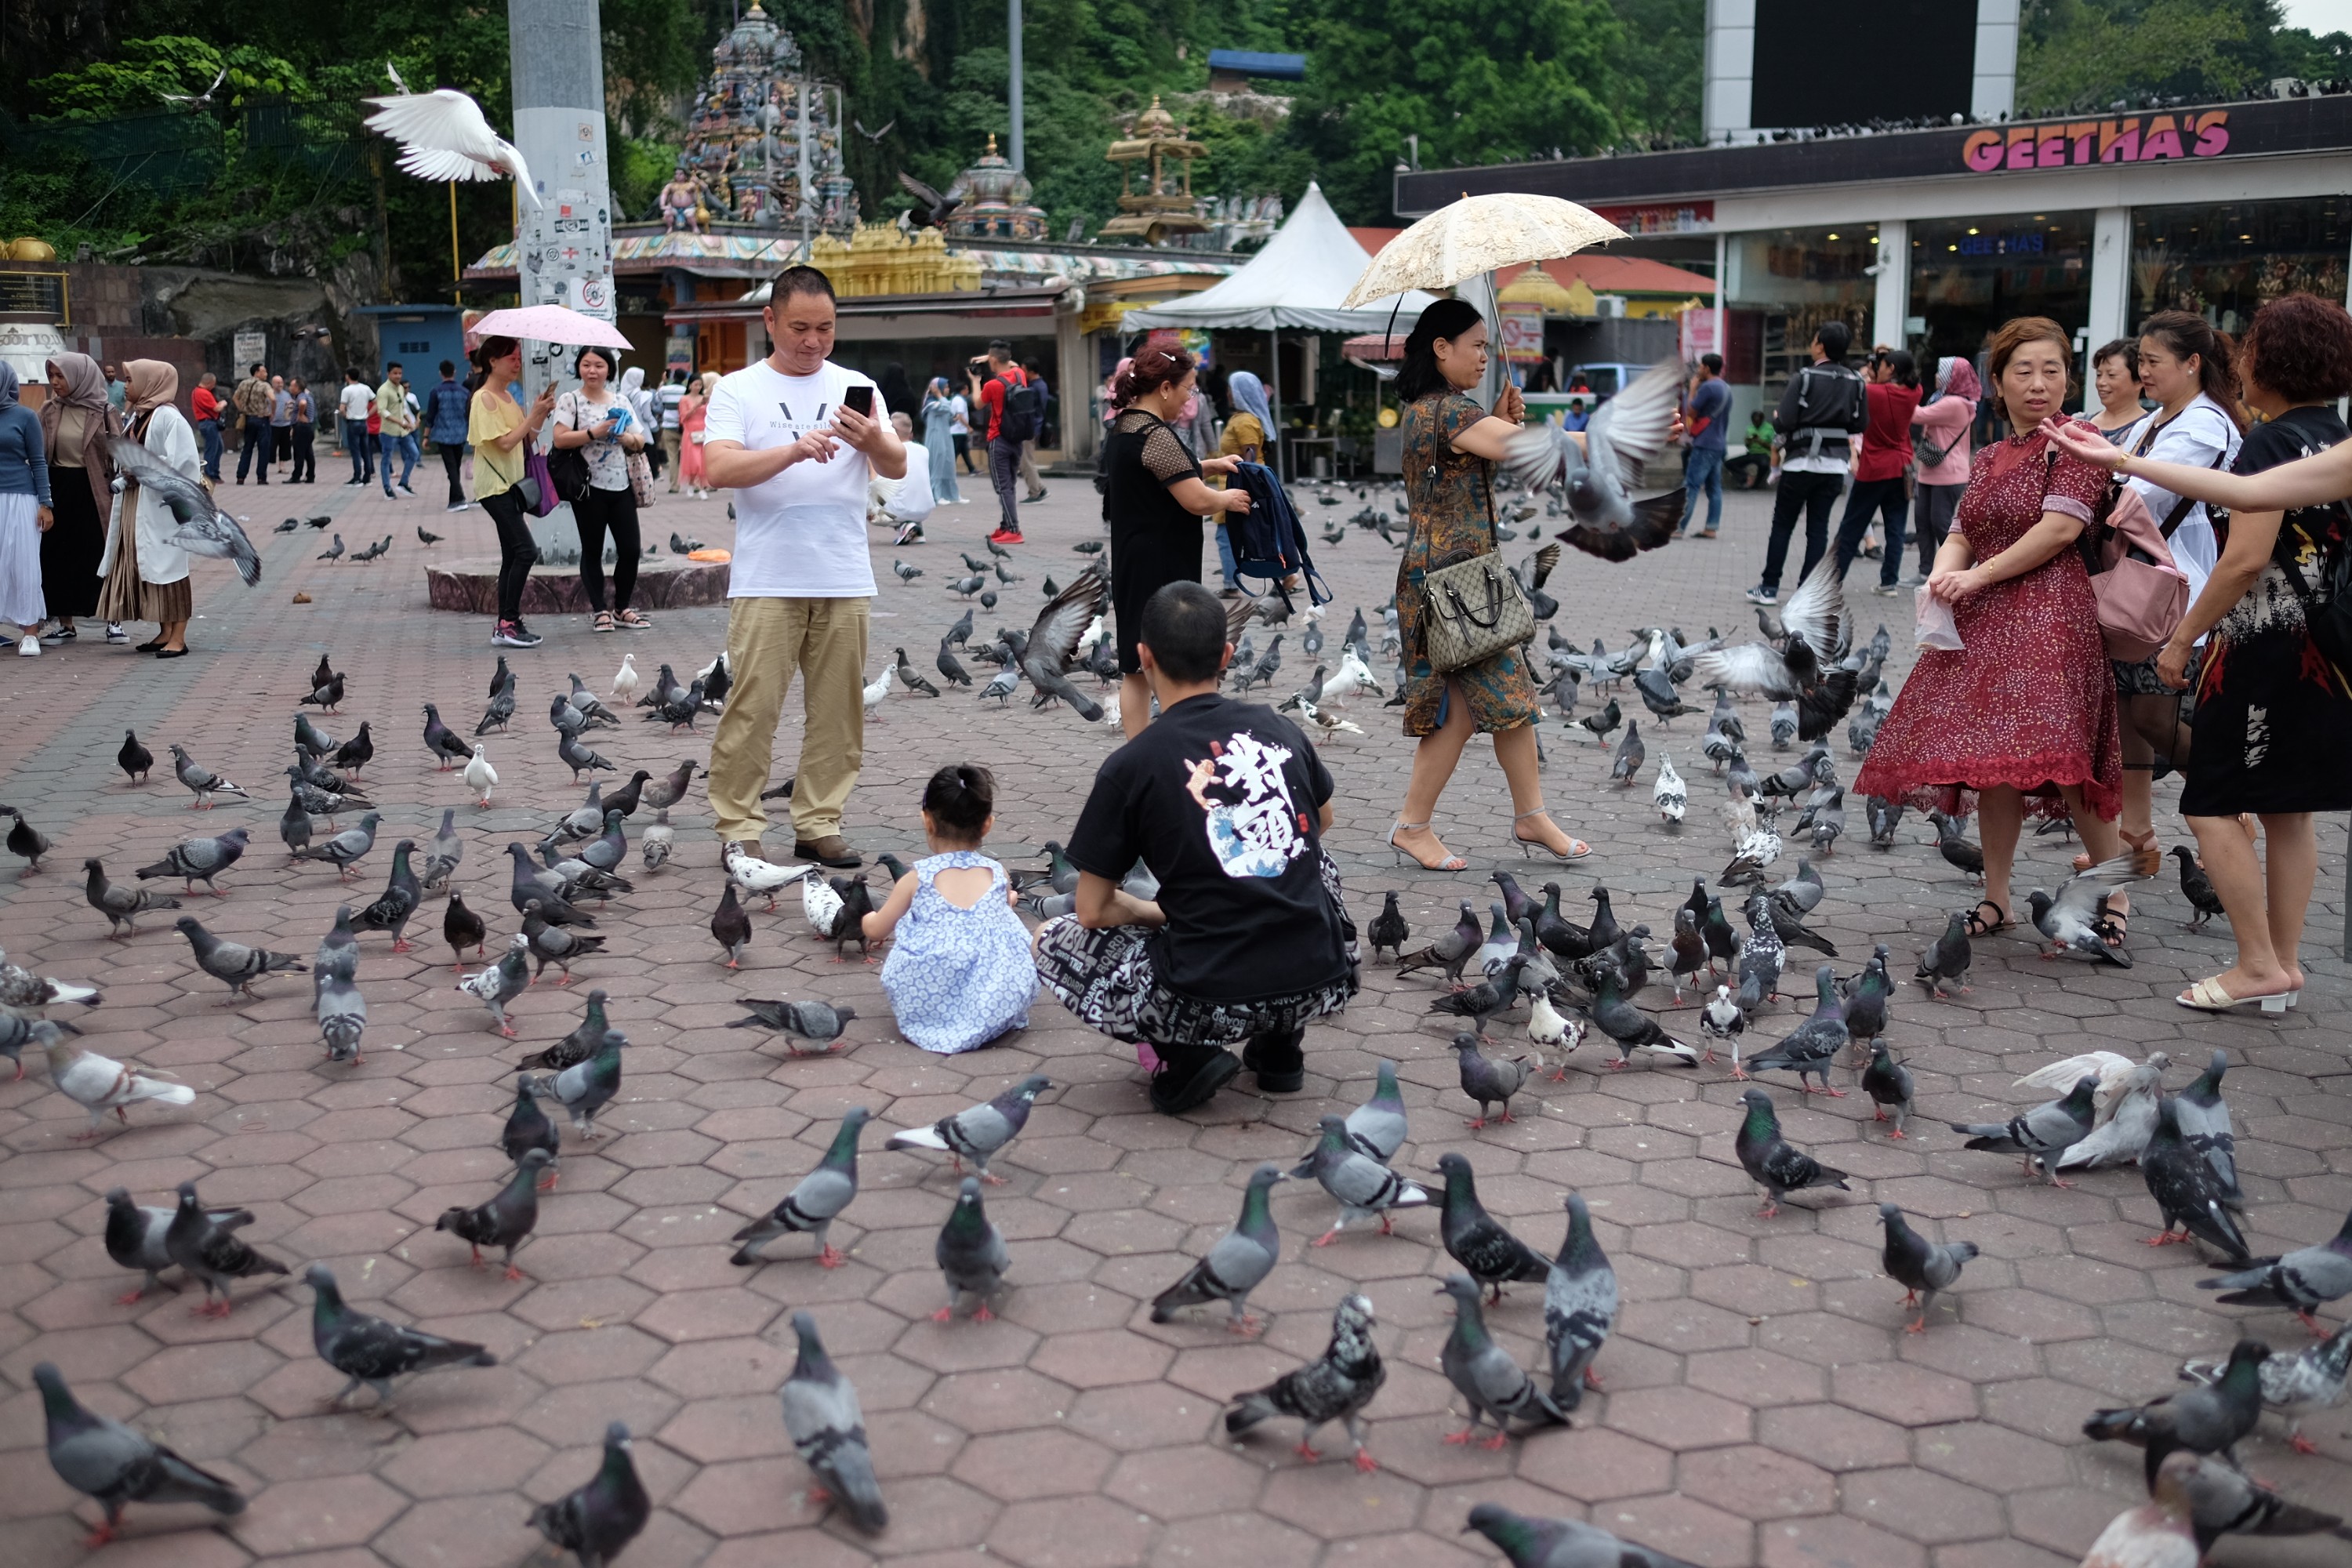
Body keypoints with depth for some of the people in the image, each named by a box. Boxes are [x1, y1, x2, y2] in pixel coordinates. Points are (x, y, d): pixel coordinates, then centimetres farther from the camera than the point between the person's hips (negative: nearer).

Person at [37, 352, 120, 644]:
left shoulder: (104, 412, -4)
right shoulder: (49, 411, 5)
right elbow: (39, 454, 7)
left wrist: (119, 485, -10)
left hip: (94, 490, -3)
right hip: (58, 489, 3)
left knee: (101, 554, -1)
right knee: (60, 556, 6)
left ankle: (112, 621, 8)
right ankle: (65, 623, 14)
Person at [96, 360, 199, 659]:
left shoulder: (169, 418, -13)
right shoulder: (137, 417, 15)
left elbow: (181, 463, -19)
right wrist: (126, 473, 5)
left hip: (161, 504, -9)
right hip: (135, 502, 9)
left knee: (168, 567, -6)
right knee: (144, 568, 10)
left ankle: (178, 638, -4)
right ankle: (164, 633, 16)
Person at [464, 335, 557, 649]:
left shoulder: (509, 397, 16)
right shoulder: (485, 399, -11)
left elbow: (526, 440, 13)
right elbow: (505, 442, -18)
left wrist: (541, 415, -1)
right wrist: (534, 414, -15)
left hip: (512, 483, 9)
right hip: (494, 485, -9)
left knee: (513, 556, 9)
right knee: (526, 550, -17)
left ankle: (505, 625, 12)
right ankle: (508, 623, -14)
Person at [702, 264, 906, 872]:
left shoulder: (857, 387, 11)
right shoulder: (738, 390, 3)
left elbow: (897, 469, 1)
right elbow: (719, 469, -12)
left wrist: (874, 441, -22)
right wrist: (794, 451, -26)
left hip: (845, 580, 3)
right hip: (766, 583, -3)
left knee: (838, 709, 6)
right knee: (753, 707, -4)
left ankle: (818, 824, 15)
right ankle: (738, 828, 5)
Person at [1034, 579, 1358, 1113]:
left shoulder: (1129, 767, -7)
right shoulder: (1279, 730, 6)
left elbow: (1093, 911, -1)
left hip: (1211, 1002, -4)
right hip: (1323, 985, 4)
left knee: (1052, 940, 18)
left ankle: (1184, 1057, 2)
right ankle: (1281, 1047, 24)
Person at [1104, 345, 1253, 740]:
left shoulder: (1123, 426, 11)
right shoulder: (1157, 435, -19)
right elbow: (1197, 501, -20)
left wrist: (1209, 465, 16)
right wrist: (1228, 499, -1)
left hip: (1131, 561, 10)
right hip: (1161, 566, -10)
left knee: (1137, 670, 12)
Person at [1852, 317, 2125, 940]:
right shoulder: (1986, 459, 19)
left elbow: (2060, 527, -14)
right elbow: (1960, 536, 13)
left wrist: (1980, 575, -11)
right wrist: (1942, 578, -9)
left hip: (2048, 615, -7)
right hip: (1982, 622, 7)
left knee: (2052, 755, -16)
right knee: (1992, 760, 8)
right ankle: (1997, 899, 17)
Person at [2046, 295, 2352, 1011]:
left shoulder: (2273, 440, -15)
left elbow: (2248, 558, -22)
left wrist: (2183, 638, -13)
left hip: (2264, 651, -9)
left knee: (2211, 804, -2)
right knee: (2288, 810, 13)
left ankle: (2259, 964, -1)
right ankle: (2285, 965, 19)